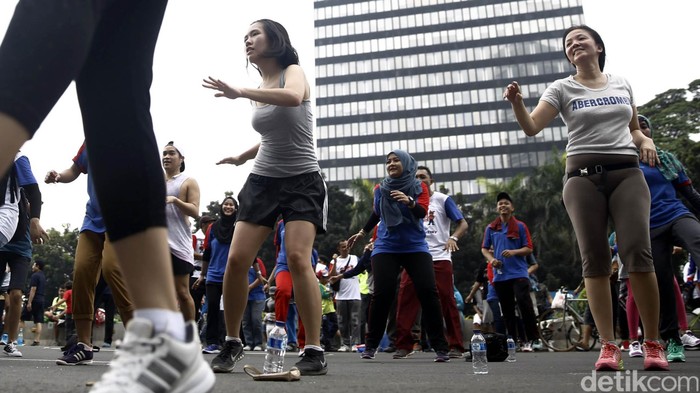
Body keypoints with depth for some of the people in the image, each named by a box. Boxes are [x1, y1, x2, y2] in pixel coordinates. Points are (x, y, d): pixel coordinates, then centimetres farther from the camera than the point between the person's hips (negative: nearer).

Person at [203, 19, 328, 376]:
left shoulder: (293, 72, -4)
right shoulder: (259, 91, 14)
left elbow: (293, 97, -31)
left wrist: (241, 92, -31)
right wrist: (242, 157, 34)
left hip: (302, 182, -6)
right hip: (263, 181, 6)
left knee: (297, 258, -21)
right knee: (236, 259, -6)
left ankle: (314, 350, -10)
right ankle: (232, 343, 11)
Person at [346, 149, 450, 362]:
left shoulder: (419, 187, 3)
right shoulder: (380, 189, 7)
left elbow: (422, 212, -14)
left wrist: (409, 201, -33)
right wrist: (362, 232, 32)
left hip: (415, 247, -1)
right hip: (386, 247, 1)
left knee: (428, 292, -12)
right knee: (382, 294, -10)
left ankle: (440, 347, -2)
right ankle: (370, 345, 5)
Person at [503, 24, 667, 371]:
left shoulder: (622, 83, 17)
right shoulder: (563, 88, 6)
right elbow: (531, 127, -8)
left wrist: (646, 141, 4)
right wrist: (517, 102, -26)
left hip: (627, 173, 2)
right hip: (584, 177, -1)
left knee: (638, 252, -12)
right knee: (595, 259, -5)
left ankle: (653, 344, 0)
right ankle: (609, 346, -1)